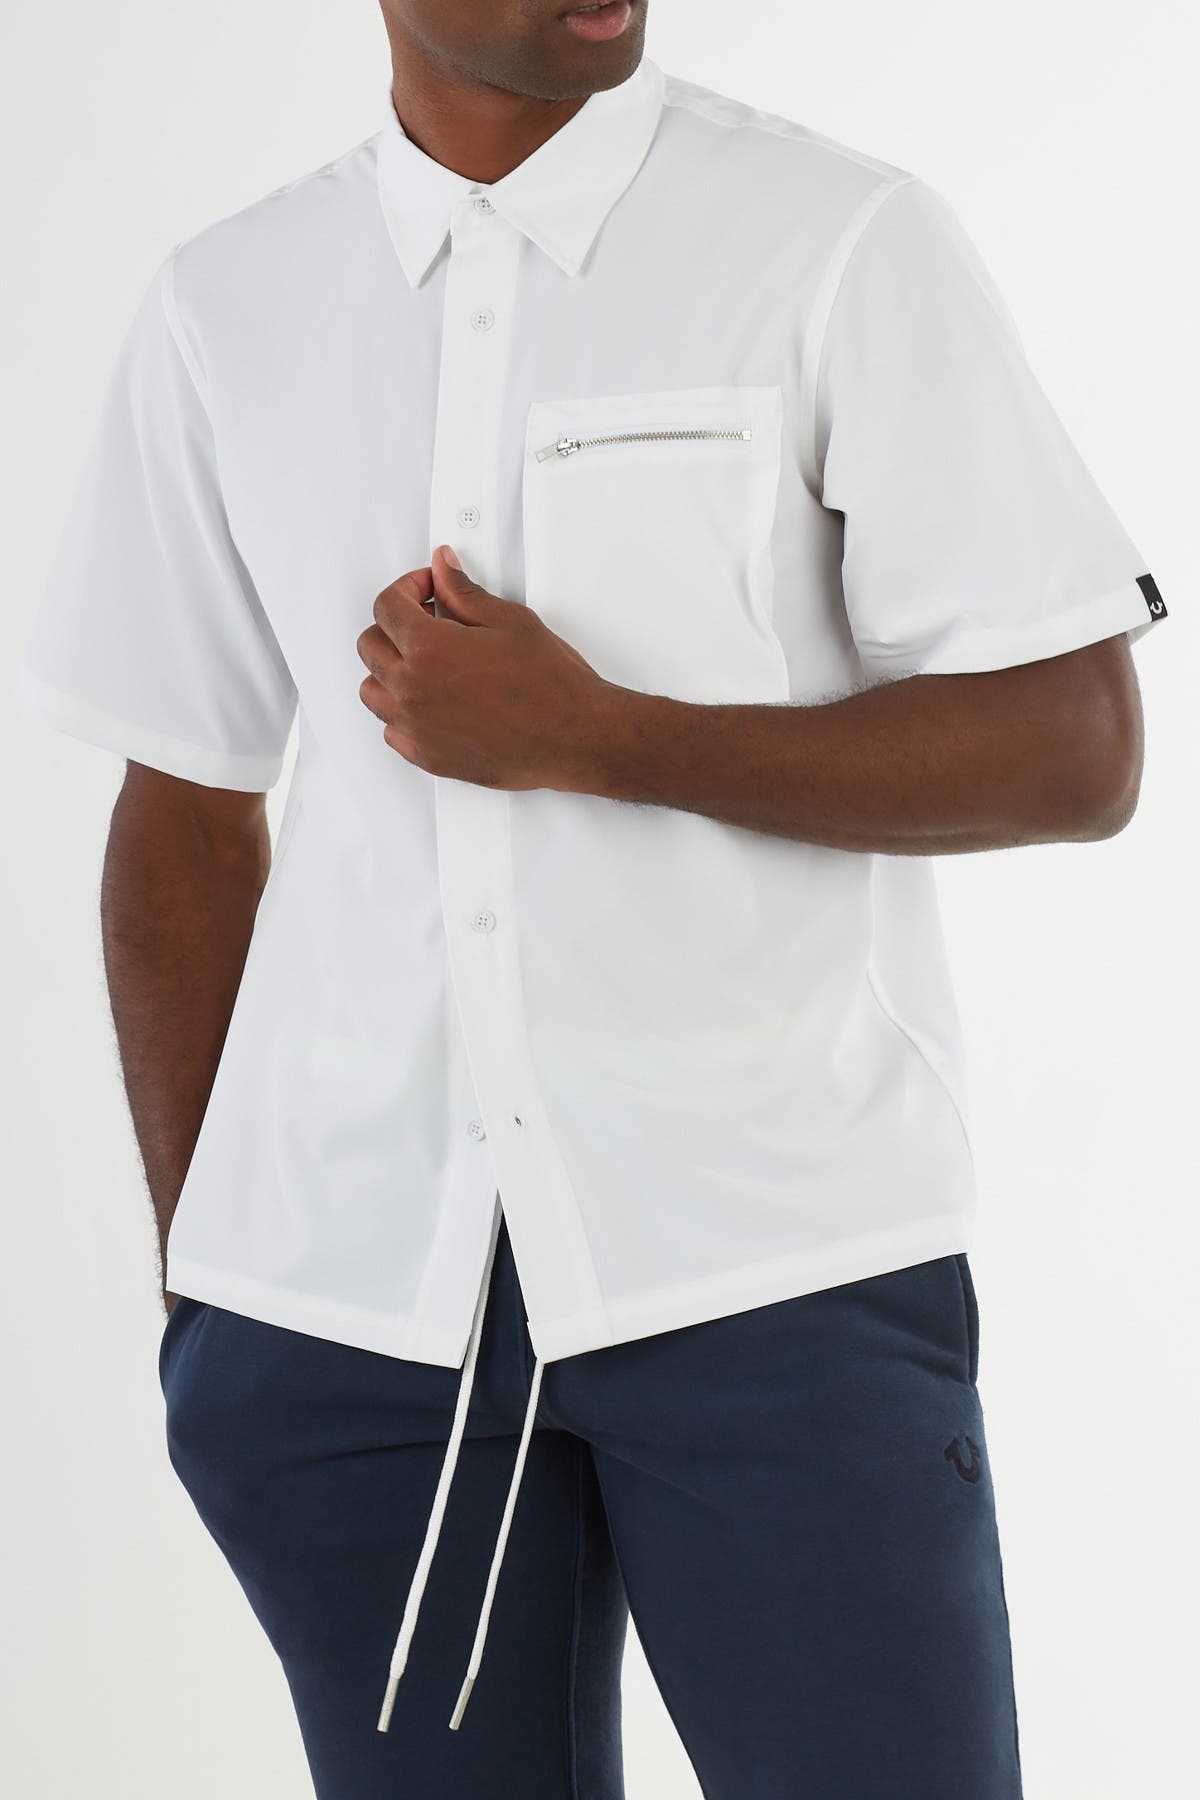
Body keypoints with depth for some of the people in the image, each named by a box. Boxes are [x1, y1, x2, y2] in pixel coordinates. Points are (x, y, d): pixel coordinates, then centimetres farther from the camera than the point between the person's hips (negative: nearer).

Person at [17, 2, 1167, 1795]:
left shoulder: (848, 247, -2)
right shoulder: (223, 310, 8)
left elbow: (1077, 752, -6)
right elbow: (186, 815, 13)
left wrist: (588, 735, -12)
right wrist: (195, 1272, 11)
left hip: (773, 1262, -2)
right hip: (347, 1291, 3)